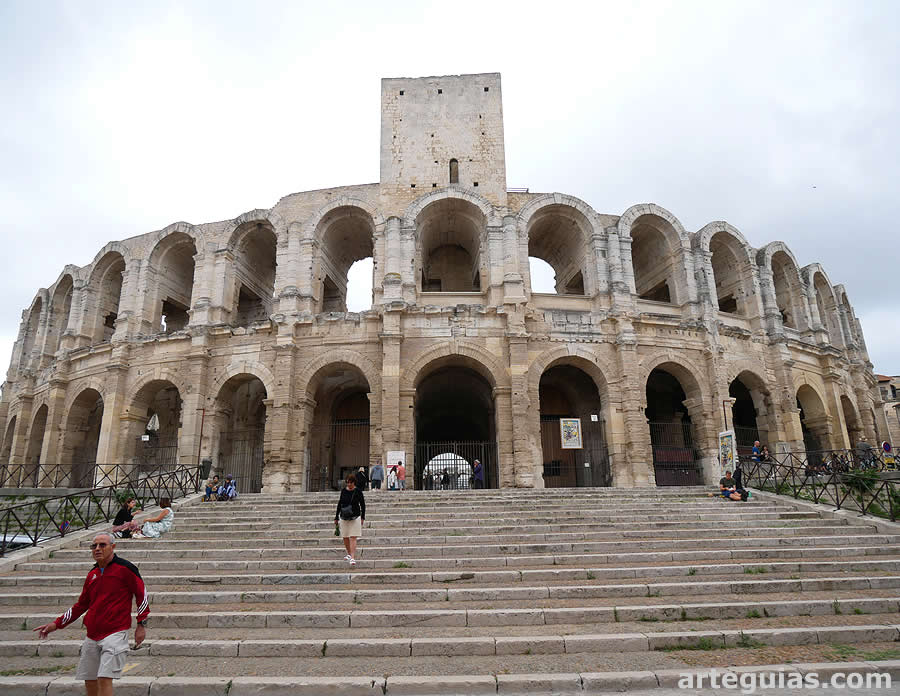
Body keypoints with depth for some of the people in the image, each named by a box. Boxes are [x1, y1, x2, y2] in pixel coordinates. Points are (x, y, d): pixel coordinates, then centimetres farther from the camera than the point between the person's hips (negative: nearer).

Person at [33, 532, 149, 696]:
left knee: (104, 679, -13)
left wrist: (141, 624, -7)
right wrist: (57, 624, 19)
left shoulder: (125, 568, -9)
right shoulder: (92, 574, 11)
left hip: (115, 633, -7)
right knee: (89, 680, 12)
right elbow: (81, 605, 23)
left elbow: (142, 594, -6)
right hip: (92, 636, 7)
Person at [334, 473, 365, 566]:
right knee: (345, 538, 10)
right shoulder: (343, 491, 5)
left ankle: (353, 558, -9)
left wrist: (362, 517, 3)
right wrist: (336, 517, 13)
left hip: (355, 517, -3)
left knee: (353, 538, -8)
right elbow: (339, 504, 12)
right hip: (343, 517, 3)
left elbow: (362, 505, 5)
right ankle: (349, 554, 30)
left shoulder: (358, 491, -3)